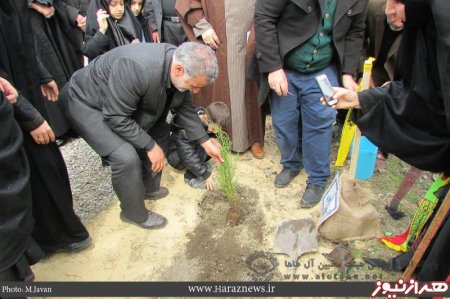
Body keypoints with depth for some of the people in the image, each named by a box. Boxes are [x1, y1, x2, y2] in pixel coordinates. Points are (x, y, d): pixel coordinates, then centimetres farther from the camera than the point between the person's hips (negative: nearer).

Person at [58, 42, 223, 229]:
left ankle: (149, 187, 27)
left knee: (160, 134, 7)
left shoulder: (181, 64, -15)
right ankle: (134, 213, 4)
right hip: (87, 103, -7)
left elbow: (184, 108, -1)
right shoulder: (136, 68, -39)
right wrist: (150, 146, -23)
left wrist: (205, 142, -3)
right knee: (127, 157, -21)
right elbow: (116, 118, -30)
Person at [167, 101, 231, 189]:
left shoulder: (206, 121, -16)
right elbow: (189, 157, -33)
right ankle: (190, 177, -16)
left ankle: (200, 164, 5)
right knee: (202, 150, -36)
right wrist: (206, 175, -28)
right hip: (175, 155, -7)